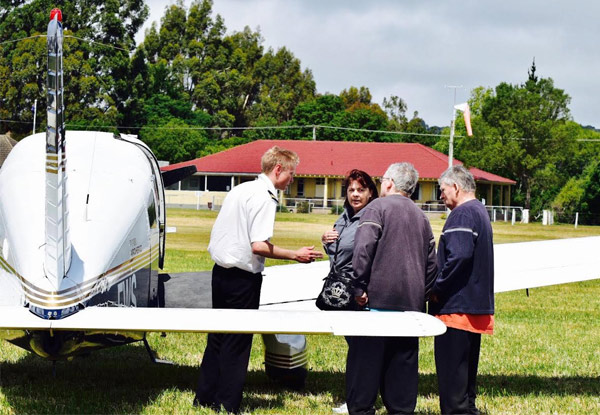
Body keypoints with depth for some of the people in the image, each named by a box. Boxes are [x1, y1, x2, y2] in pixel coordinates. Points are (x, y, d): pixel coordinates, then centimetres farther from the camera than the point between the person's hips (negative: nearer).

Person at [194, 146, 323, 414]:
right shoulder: (264, 198, -15)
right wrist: (296, 255, -12)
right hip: (243, 278, -8)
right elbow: (259, 246, -22)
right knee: (237, 344, 1)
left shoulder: (239, 190, 12)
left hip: (220, 271, 8)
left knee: (217, 338, 16)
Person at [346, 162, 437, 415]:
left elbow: (363, 249, -15)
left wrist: (360, 287, -10)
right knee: (404, 360, 9)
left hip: (379, 299, -6)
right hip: (412, 303, 6)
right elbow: (431, 261, 18)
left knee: (366, 358, -3)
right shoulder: (420, 216, 18)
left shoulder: (378, 207, -3)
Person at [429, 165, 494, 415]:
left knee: (450, 370, -6)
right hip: (477, 305, 10)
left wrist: (437, 288, -17)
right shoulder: (480, 212, 18)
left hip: (456, 306, -10)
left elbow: (459, 256, -26)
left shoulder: (462, 214, -14)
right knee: (467, 369, 16)